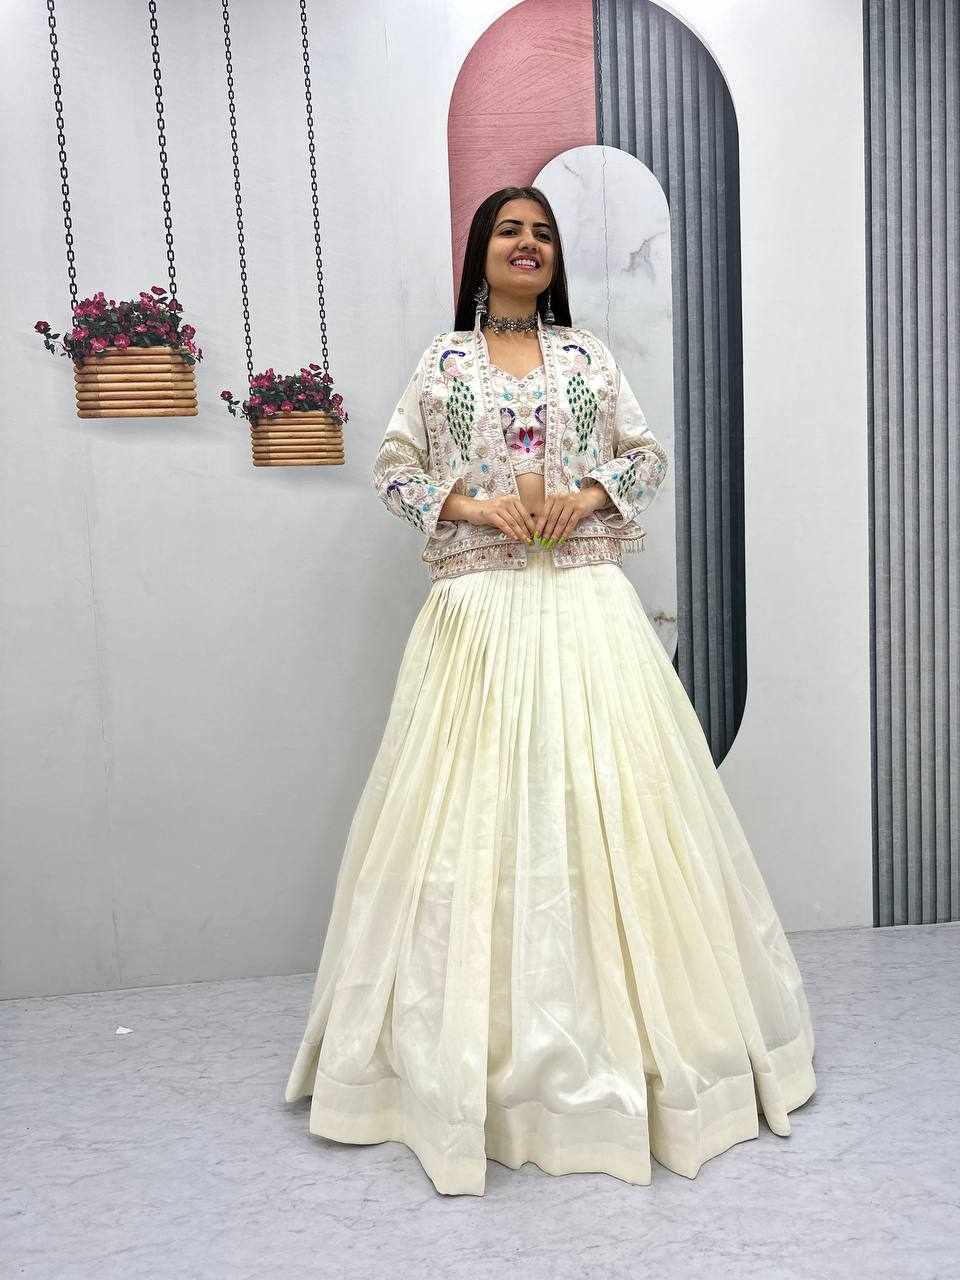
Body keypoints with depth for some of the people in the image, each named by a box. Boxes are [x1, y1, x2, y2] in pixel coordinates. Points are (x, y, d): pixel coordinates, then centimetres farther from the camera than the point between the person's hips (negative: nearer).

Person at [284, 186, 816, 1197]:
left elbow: (648, 456, 12)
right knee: (475, 802, -2)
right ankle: (475, 1039, 14)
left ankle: (622, 1024, 16)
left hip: (587, 605, 1)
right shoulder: (442, 359, 10)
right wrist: (479, 504, -9)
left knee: (603, 792, -1)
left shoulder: (587, 352, 13)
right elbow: (394, 470, 6)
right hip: (480, 610, -1)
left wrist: (587, 496, -7)